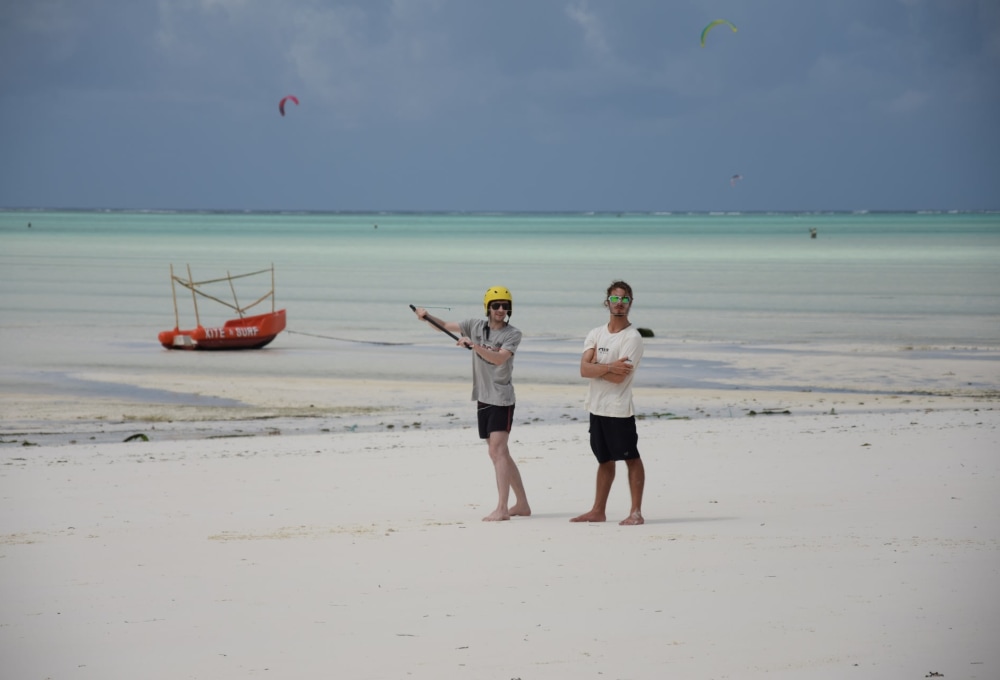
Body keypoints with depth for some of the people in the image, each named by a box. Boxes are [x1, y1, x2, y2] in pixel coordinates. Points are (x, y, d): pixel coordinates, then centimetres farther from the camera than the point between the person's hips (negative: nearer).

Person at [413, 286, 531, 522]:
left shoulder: (513, 334, -7)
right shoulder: (476, 326, 7)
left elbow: (499, 359, -23)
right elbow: (445, 326, 8)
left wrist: (473, 345, -33)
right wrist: (426, 317, -10)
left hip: (501, 399, -6)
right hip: (483, 398, 6)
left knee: (497, 451, -17)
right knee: (500, 453, 11)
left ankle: (502, 508, -22)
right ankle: (522, 504, 21)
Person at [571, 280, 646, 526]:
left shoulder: (632, 337, -10)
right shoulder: (596, 334, 8)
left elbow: (619, 377, -19)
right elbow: (584, 370, -5)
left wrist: (596, 365, -5)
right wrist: (609, 367, -20)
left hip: (619, 410, -6)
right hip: (596, 407, 6)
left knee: (631, 458, -1)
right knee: (605, 460, 15)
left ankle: (636, 511, 1)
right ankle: (598, 510, 20)